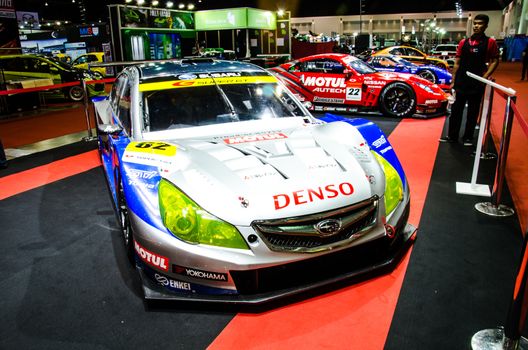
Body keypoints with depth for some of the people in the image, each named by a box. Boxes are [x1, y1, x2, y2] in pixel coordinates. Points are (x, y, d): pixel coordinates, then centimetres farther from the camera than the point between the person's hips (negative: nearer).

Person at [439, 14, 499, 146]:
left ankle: (468, 137, 18)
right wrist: (453, 81, 4)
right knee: (456, 110, 7)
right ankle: (452, 136, 16)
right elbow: (457, 63, 7)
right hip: (461, 83, 2)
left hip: (477, 84, -2)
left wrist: (486, 76, -13)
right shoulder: (464, 42, 5)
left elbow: (495, 61, 0)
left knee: (473, 112, 7)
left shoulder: (490, 42, -2)